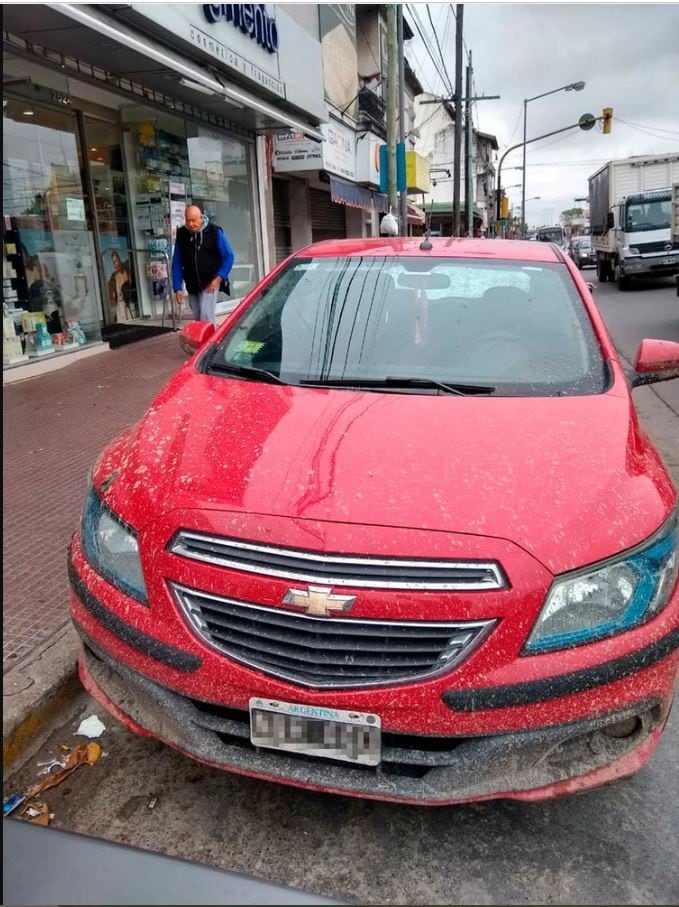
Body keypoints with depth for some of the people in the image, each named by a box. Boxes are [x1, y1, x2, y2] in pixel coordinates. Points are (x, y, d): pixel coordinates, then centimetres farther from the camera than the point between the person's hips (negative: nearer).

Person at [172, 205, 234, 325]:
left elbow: (228, 256, -4)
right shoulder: (181, 234, 0)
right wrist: (177, 288, 0)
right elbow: (177, 262, 5)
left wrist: (219, 278, -13)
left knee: (206, 317, -13)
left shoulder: (214, 231, -8)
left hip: (210, 282, -4)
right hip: (192, 285, 4)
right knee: (197, 319, 11)